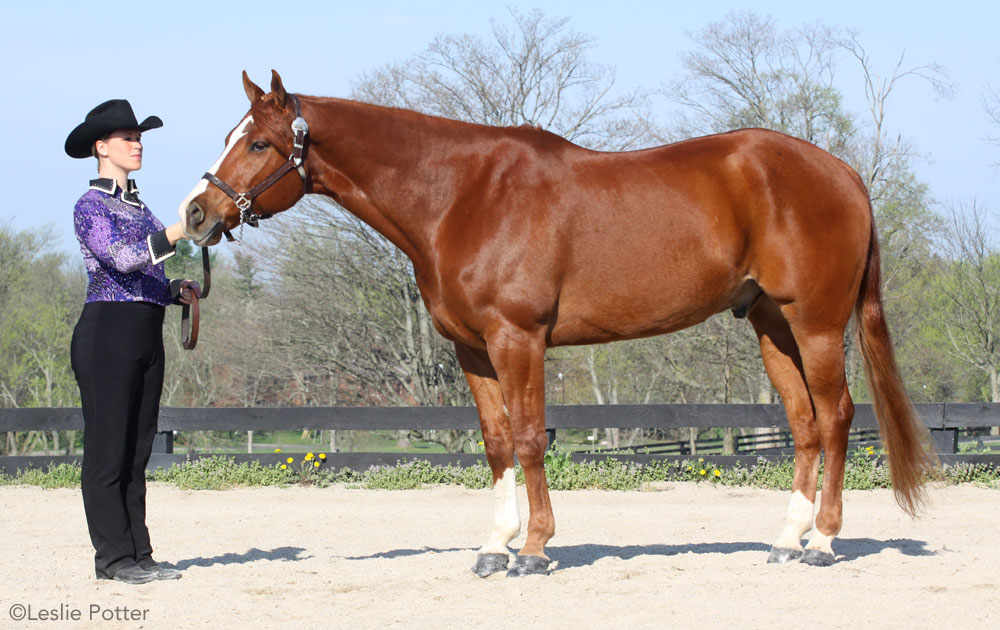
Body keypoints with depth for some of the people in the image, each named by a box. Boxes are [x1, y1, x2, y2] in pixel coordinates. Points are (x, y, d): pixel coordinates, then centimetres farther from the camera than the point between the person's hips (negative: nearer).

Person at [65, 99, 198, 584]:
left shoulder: (138, 206, 18)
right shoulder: (92, 206, -7)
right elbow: (121, 257, -24)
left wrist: (177, 290, 6)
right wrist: (179, 232, -32)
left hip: (147, 334, 8)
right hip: (108, 330, -8)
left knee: (137, 451, 9)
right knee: (107, 448, -4)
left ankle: (138, 553, 12)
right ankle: (114, 557, -1)